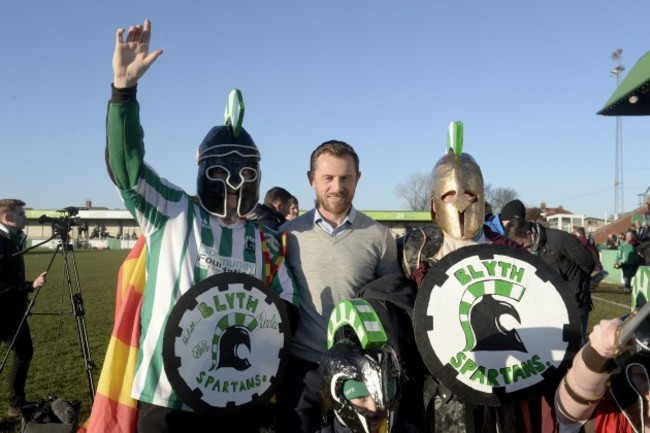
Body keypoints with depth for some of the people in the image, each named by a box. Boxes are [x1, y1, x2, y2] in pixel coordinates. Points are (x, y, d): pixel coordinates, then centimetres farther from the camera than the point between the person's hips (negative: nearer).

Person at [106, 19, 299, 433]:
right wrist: (125, 87, -27)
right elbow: (126, 164, -15)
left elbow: (286, 307, 14)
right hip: (168, 399, -3)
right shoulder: (174, 214, -1)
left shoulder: (267, 242, 8)